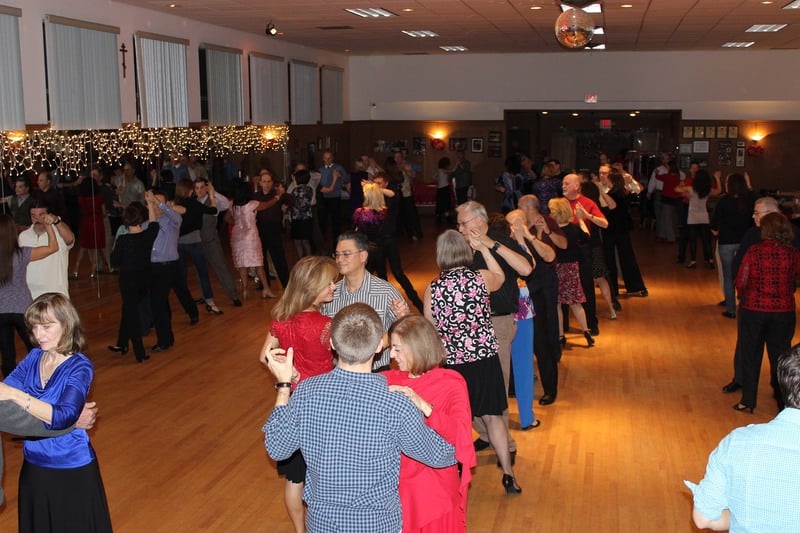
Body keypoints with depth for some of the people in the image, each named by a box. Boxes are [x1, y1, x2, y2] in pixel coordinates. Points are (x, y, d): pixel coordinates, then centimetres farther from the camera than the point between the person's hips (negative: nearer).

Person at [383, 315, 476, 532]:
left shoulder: (451, 383, -9)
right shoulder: (390, 380, 2)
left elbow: (461, 433, -23)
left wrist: (423, 405, -31)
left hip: (436, 489, -3)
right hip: (396, 484, 3)